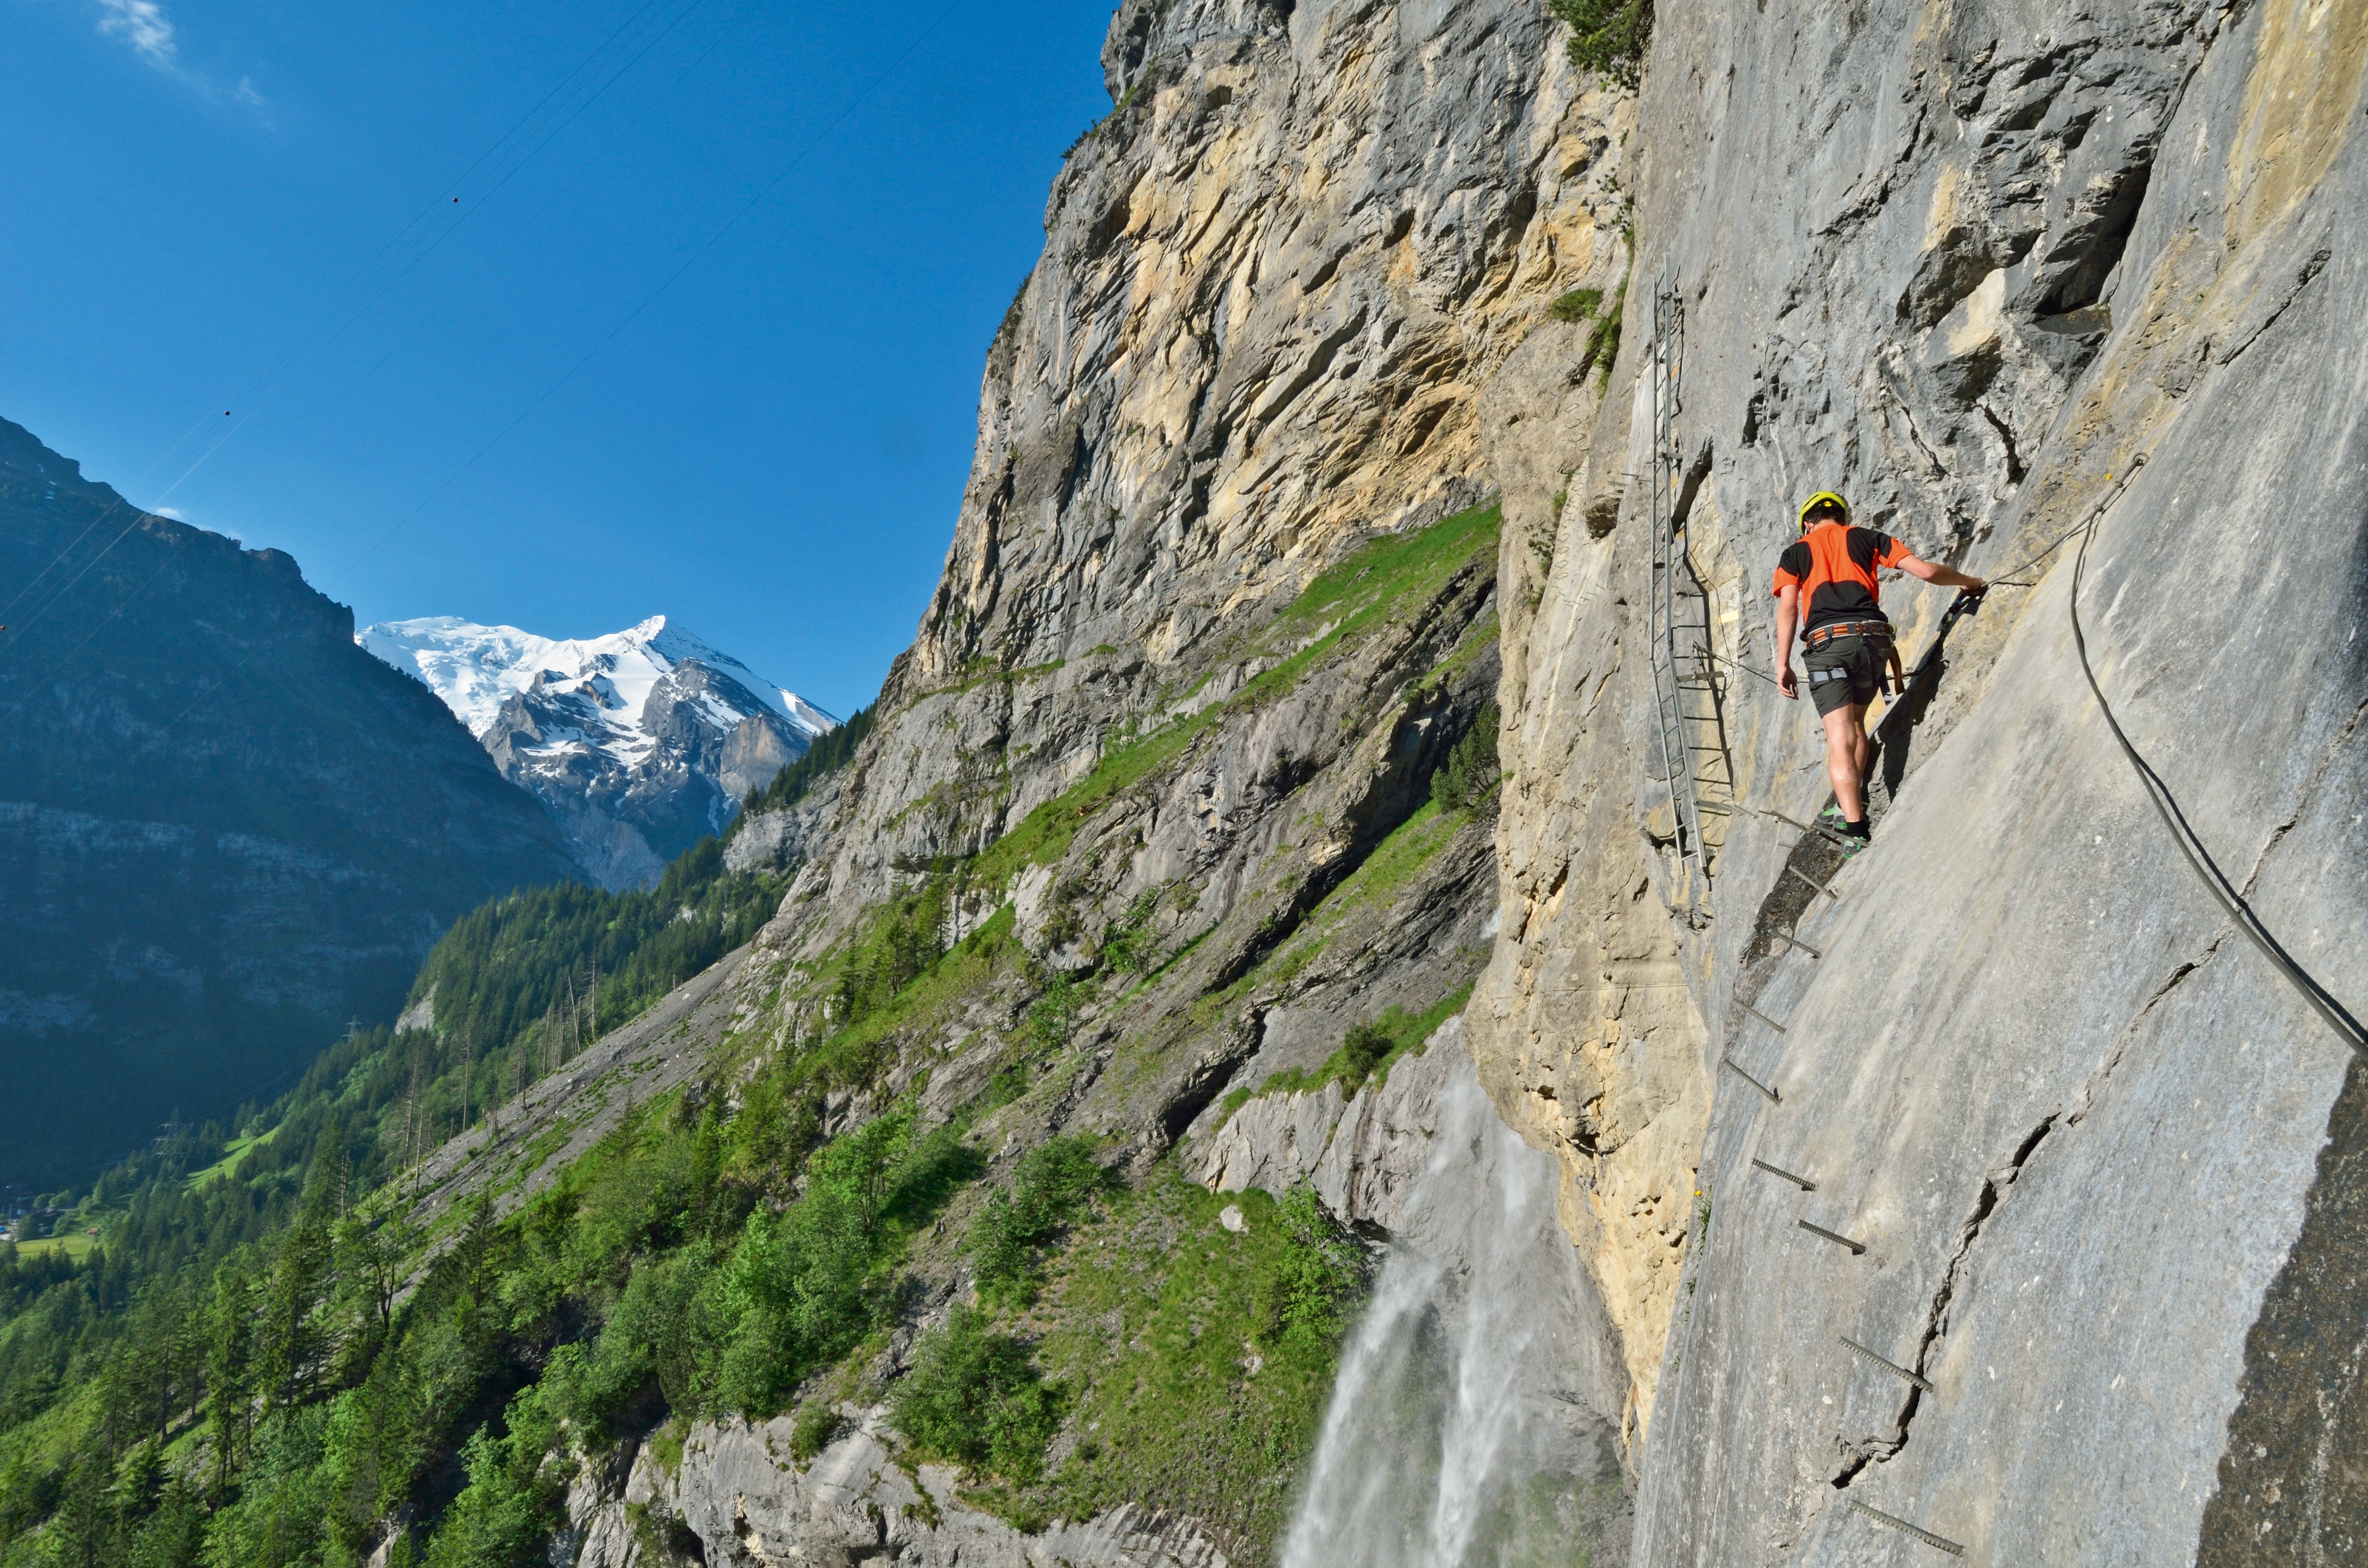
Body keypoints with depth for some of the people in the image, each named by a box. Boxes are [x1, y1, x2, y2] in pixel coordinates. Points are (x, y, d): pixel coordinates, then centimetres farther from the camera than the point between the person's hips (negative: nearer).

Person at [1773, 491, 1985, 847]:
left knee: (1840, 740, -9)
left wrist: (1783, 664, 0)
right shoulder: (1867, 538, 19)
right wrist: (1970, 583, 32)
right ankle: (1849, 804, 30)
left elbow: (1788, 608, 2)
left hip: (1827, 643, -3)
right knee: (1855, 722, 26)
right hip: (1873, 639, 3)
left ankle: (1856, 831, -19)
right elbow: (1927, 571, 14)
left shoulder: (1795, 553, 16)